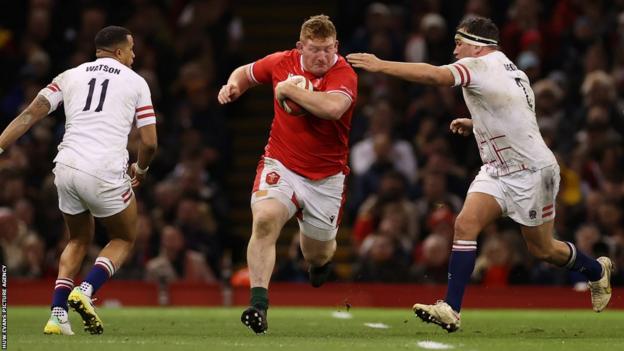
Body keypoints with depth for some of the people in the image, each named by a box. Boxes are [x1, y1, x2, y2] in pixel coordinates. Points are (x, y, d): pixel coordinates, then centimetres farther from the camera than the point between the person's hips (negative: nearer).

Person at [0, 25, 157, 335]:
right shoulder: (135, 83, 10)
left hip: (66, 168, 4)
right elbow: (149, 143, 8)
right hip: (105, 174, -4)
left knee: (78, 240, 25)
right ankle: (85, 290, -6)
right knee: (124, 239, 20)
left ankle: (57, 314, 9)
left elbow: (29, 115, 6)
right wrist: (140, 170, 27)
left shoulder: (70, 76, 16)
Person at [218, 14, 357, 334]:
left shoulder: (343, 74, -16)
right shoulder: (282, 62, -3)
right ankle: (258, 304, -30)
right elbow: (247, 73, 19)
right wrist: (233, 85, -4)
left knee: (318, 253, 13)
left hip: (325, 176, -1)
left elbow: (332, 107, -39)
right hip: (281, 164, 1)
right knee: (265, 219, -28)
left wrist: (289, 89, -27)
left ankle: (321, 259, 54)